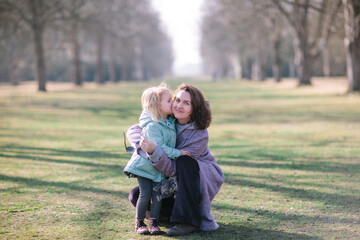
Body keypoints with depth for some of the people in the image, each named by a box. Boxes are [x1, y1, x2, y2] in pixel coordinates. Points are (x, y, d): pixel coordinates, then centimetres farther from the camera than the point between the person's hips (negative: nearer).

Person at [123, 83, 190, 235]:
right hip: (145, 164, -6)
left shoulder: (171, 121, 2)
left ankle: (154, 222, 9)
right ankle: (139, 222, 10)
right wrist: (178, 153, -22)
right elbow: (159, 147, -26)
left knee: (157, 194, -1)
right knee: (145, 194, -6)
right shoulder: (151, 126, -24)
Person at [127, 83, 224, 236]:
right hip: (177, 180, 5)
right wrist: (143, 144, -32)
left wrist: (154, 151, -49)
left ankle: (189, 221, -30)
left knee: (185, 161, -38)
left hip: (206, 176, -5)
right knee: (136, 196, -9)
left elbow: (173, 170, -31)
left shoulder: (200, 135, -27)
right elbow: (133, 130, -9)